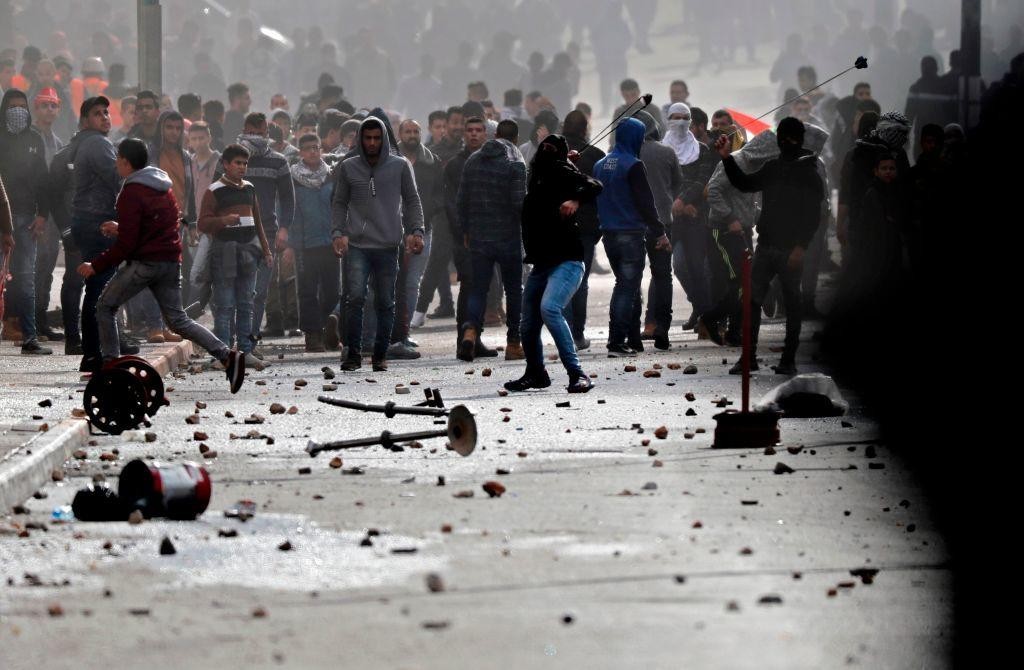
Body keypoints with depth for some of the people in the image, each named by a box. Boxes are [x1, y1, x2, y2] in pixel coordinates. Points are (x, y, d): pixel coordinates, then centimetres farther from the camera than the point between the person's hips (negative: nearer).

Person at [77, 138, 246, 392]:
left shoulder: (131, 193, -10)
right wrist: (121, 229, 29)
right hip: (172, 261, 8)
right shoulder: (165, 187, 16)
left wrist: (96, 266, -8)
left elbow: (126, 243, -15)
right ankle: (227, 356, -8)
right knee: (177, 320, 9)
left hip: (144, 262, -8)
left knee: (105, 307, 8)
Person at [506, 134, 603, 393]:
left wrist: (575, 199, -36)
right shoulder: (538, 176, 19)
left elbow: (594, 186, -20)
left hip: (567, 262, -8)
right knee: (529, 323, 12)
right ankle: (535, 374, 35)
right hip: (541, 264, 8)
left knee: (550, 308, -28)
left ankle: (577, 374, -28)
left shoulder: (562, 172, -4)